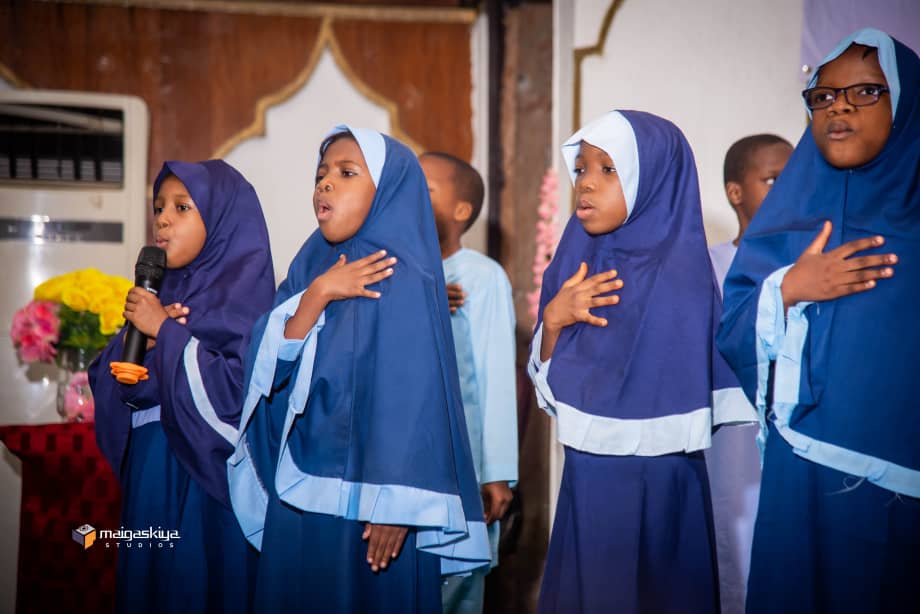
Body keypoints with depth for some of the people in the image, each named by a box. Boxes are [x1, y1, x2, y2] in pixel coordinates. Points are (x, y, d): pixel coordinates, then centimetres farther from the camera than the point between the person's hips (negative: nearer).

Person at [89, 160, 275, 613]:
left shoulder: (247, 288, -9)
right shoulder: (160, 288, 11)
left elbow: (241, 389, -21)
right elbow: (113, 384, 8)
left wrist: (166, 332, -16)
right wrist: (138, 337, -11)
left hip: (212, 479, -6)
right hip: (150, 476, 7)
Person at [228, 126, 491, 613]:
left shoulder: (400, 281, -13)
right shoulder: (312, 266, 8)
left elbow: (412, 395, -16)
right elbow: (273, 368, -1)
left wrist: (394, 505, -19)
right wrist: (317, 295, -15)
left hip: (362, 495, -7)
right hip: (298, 491, 7)